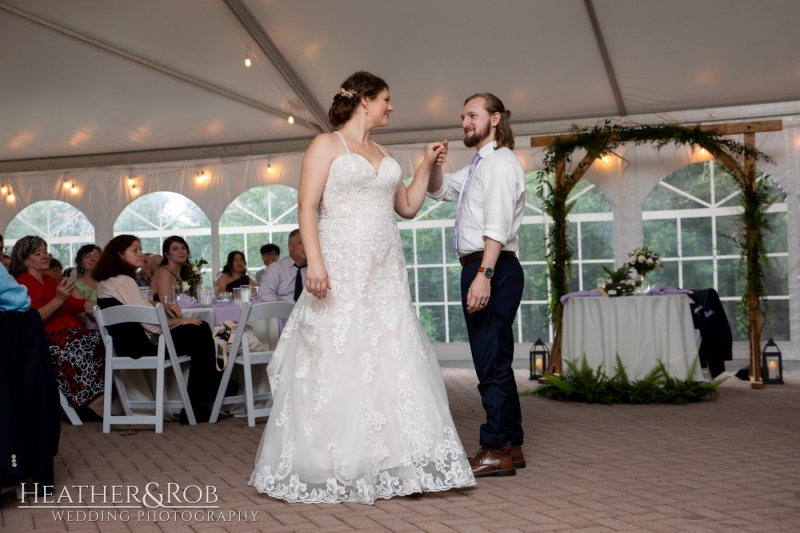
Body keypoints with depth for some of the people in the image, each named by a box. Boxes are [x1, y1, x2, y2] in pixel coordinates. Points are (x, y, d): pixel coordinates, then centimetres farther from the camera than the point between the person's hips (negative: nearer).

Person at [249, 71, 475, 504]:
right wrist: (315, 262, -20)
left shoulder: (383, 155, 20)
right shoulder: (326, 145, 1)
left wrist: (426, 165, 18)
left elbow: (407, 207, 24)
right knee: (336, 365, -5)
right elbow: (307, 208, -8)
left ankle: (389, 464, 7)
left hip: (384, 273, 6)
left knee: (392, 365, 1)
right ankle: (331, 471, 3)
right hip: (341, 270, -6)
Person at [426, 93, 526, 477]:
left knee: (491, 361, -7)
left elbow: (498, 226, -20)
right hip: (479, 269, 10)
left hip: (493, 269, -10)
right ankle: (511, 446, 21)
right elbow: (438, 191, 32)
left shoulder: (501, 163, -9)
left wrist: (484, 274, -28)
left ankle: (496, 450, -2)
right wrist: (434, 163, 12)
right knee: (496, 361, 13)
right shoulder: (477, 167, 22)